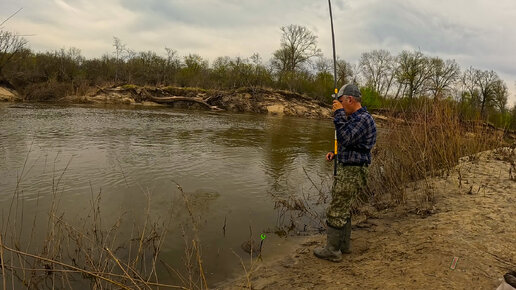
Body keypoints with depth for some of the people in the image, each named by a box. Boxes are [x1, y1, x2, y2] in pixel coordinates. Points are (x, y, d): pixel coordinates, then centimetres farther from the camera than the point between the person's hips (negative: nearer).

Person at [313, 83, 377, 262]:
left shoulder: (363, 118, -18)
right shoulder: (355, 118, 15)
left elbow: (344, 138, -30)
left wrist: (339, 113, -23)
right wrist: (335, 154, 10)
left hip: (352, 173, -11)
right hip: (347, 170, 11)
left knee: (336, 212, -3)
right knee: (344, 210, 19)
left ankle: (332, 251, 8)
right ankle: (344, 245, 32)